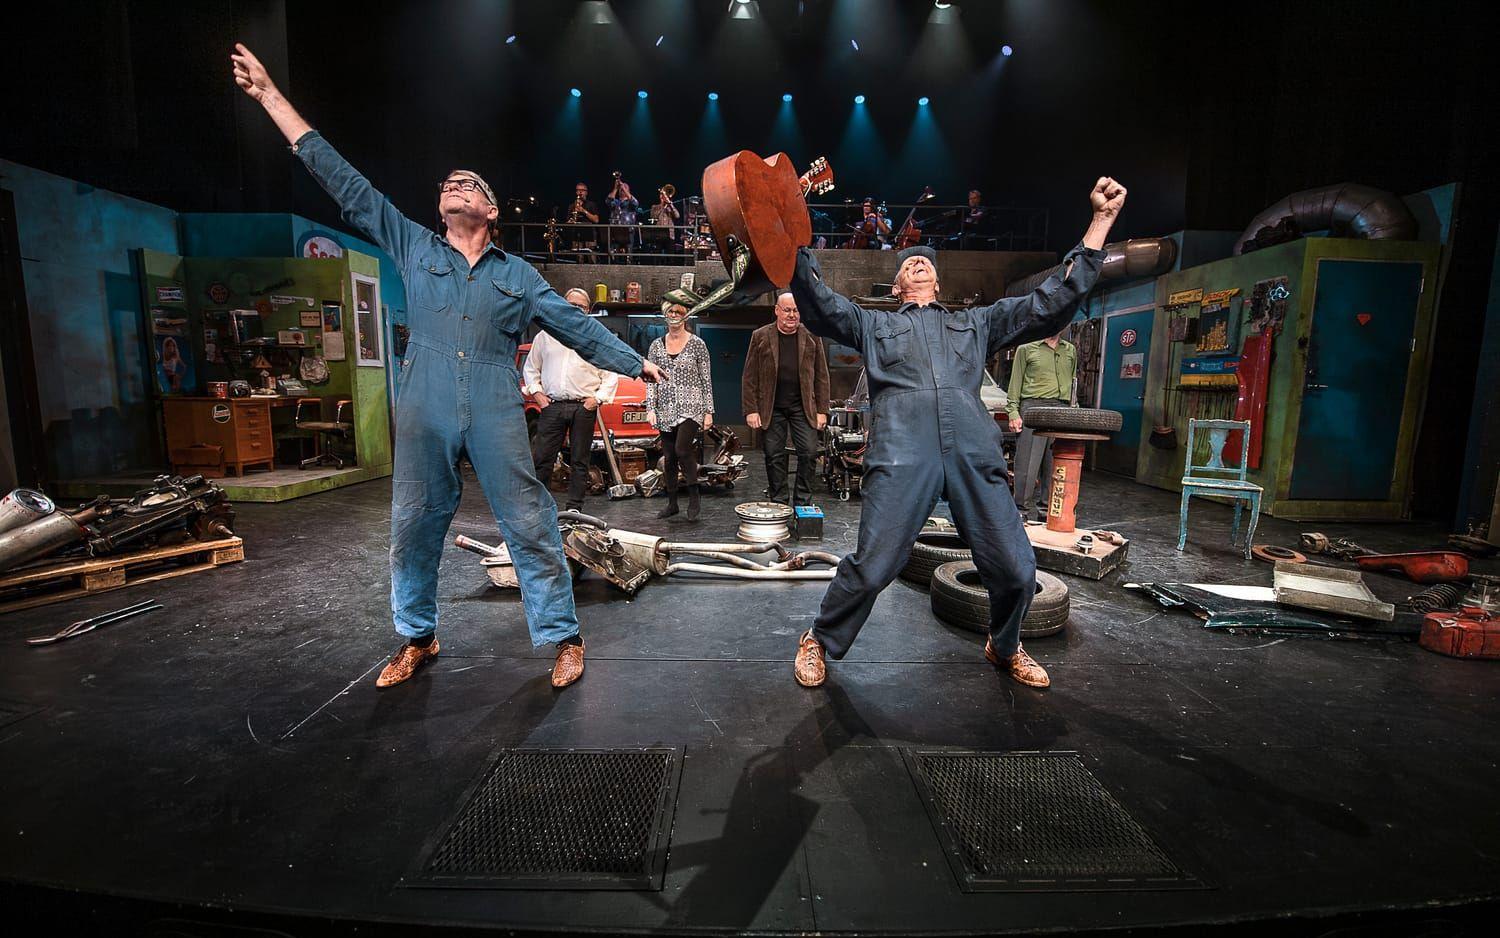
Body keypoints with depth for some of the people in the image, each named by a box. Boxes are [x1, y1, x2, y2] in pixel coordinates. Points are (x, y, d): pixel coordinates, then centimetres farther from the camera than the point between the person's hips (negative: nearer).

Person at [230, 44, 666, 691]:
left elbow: (577, 327, 10)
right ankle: (417, 639, 28)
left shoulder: (518, 274, 12)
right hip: (424, 414, 2)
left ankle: (563, 638, 9)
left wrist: (635, 364, 5)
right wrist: (270, 96, 14)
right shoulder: (413, 246, 15)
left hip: (496, 414, -2)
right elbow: (343, 182, 15)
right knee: (413, 529, 9)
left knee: (531, 527, -3)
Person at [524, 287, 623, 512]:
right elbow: (530, 368, 19)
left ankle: (574, 508, 12)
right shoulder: (546, 335, 14)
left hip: (584, 408, 0)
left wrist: (598, 398, -3)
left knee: (579, 460, 4)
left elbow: (611, 374, 9)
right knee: (541, 458, -2)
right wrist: (536, 392, 5)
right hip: (552, 406, 1)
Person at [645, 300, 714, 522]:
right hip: (666, 409, 4)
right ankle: (672, 503, 20)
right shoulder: (656, 346, 9)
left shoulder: (697, 344, 2)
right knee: (669, 458, 8)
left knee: (682, 449, -21)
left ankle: (693, 497, -3)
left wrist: (709, 411, -2)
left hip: (690, 406, -4)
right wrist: (650, 408, -2)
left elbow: (706, 380, 2)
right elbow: (651, 380, 9)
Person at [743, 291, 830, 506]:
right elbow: (750, 378, 2)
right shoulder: (760, 337, 3)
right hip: (771, 409, 0)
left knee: (809, 453, -4)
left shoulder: (812, 337, 7)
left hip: (803, 407, 1)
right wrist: (751, 410, -6)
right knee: (774, 456, 4)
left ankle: (802, 504, 9)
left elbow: (821, 376, 7)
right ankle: (778, 503, 17)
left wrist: (822, 410, 1)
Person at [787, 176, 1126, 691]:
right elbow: (818, 303, 11)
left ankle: (1005, 648, 33)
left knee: (1017, 570, 2)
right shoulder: (874, 323, 25)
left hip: (974, 455, 3)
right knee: (871, 567, -10)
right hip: (903, 455, -2)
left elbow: (1052, 302, 25)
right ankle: (819, 642, 17)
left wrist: (1101, 220, 23)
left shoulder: (977, 321, 30)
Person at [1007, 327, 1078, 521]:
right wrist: (1013, 412, -6)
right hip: (1033, 406, -4)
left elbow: (1073, 382, 22)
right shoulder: (1026, 348, 7)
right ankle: (1022, 509, -1)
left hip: (1062, 410, 4)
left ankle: (1048, 508, 11)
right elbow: (1016, 381, 3)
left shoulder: (1071, 351, 20)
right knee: (1027, 462, -6)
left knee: (1055, 463, 3)